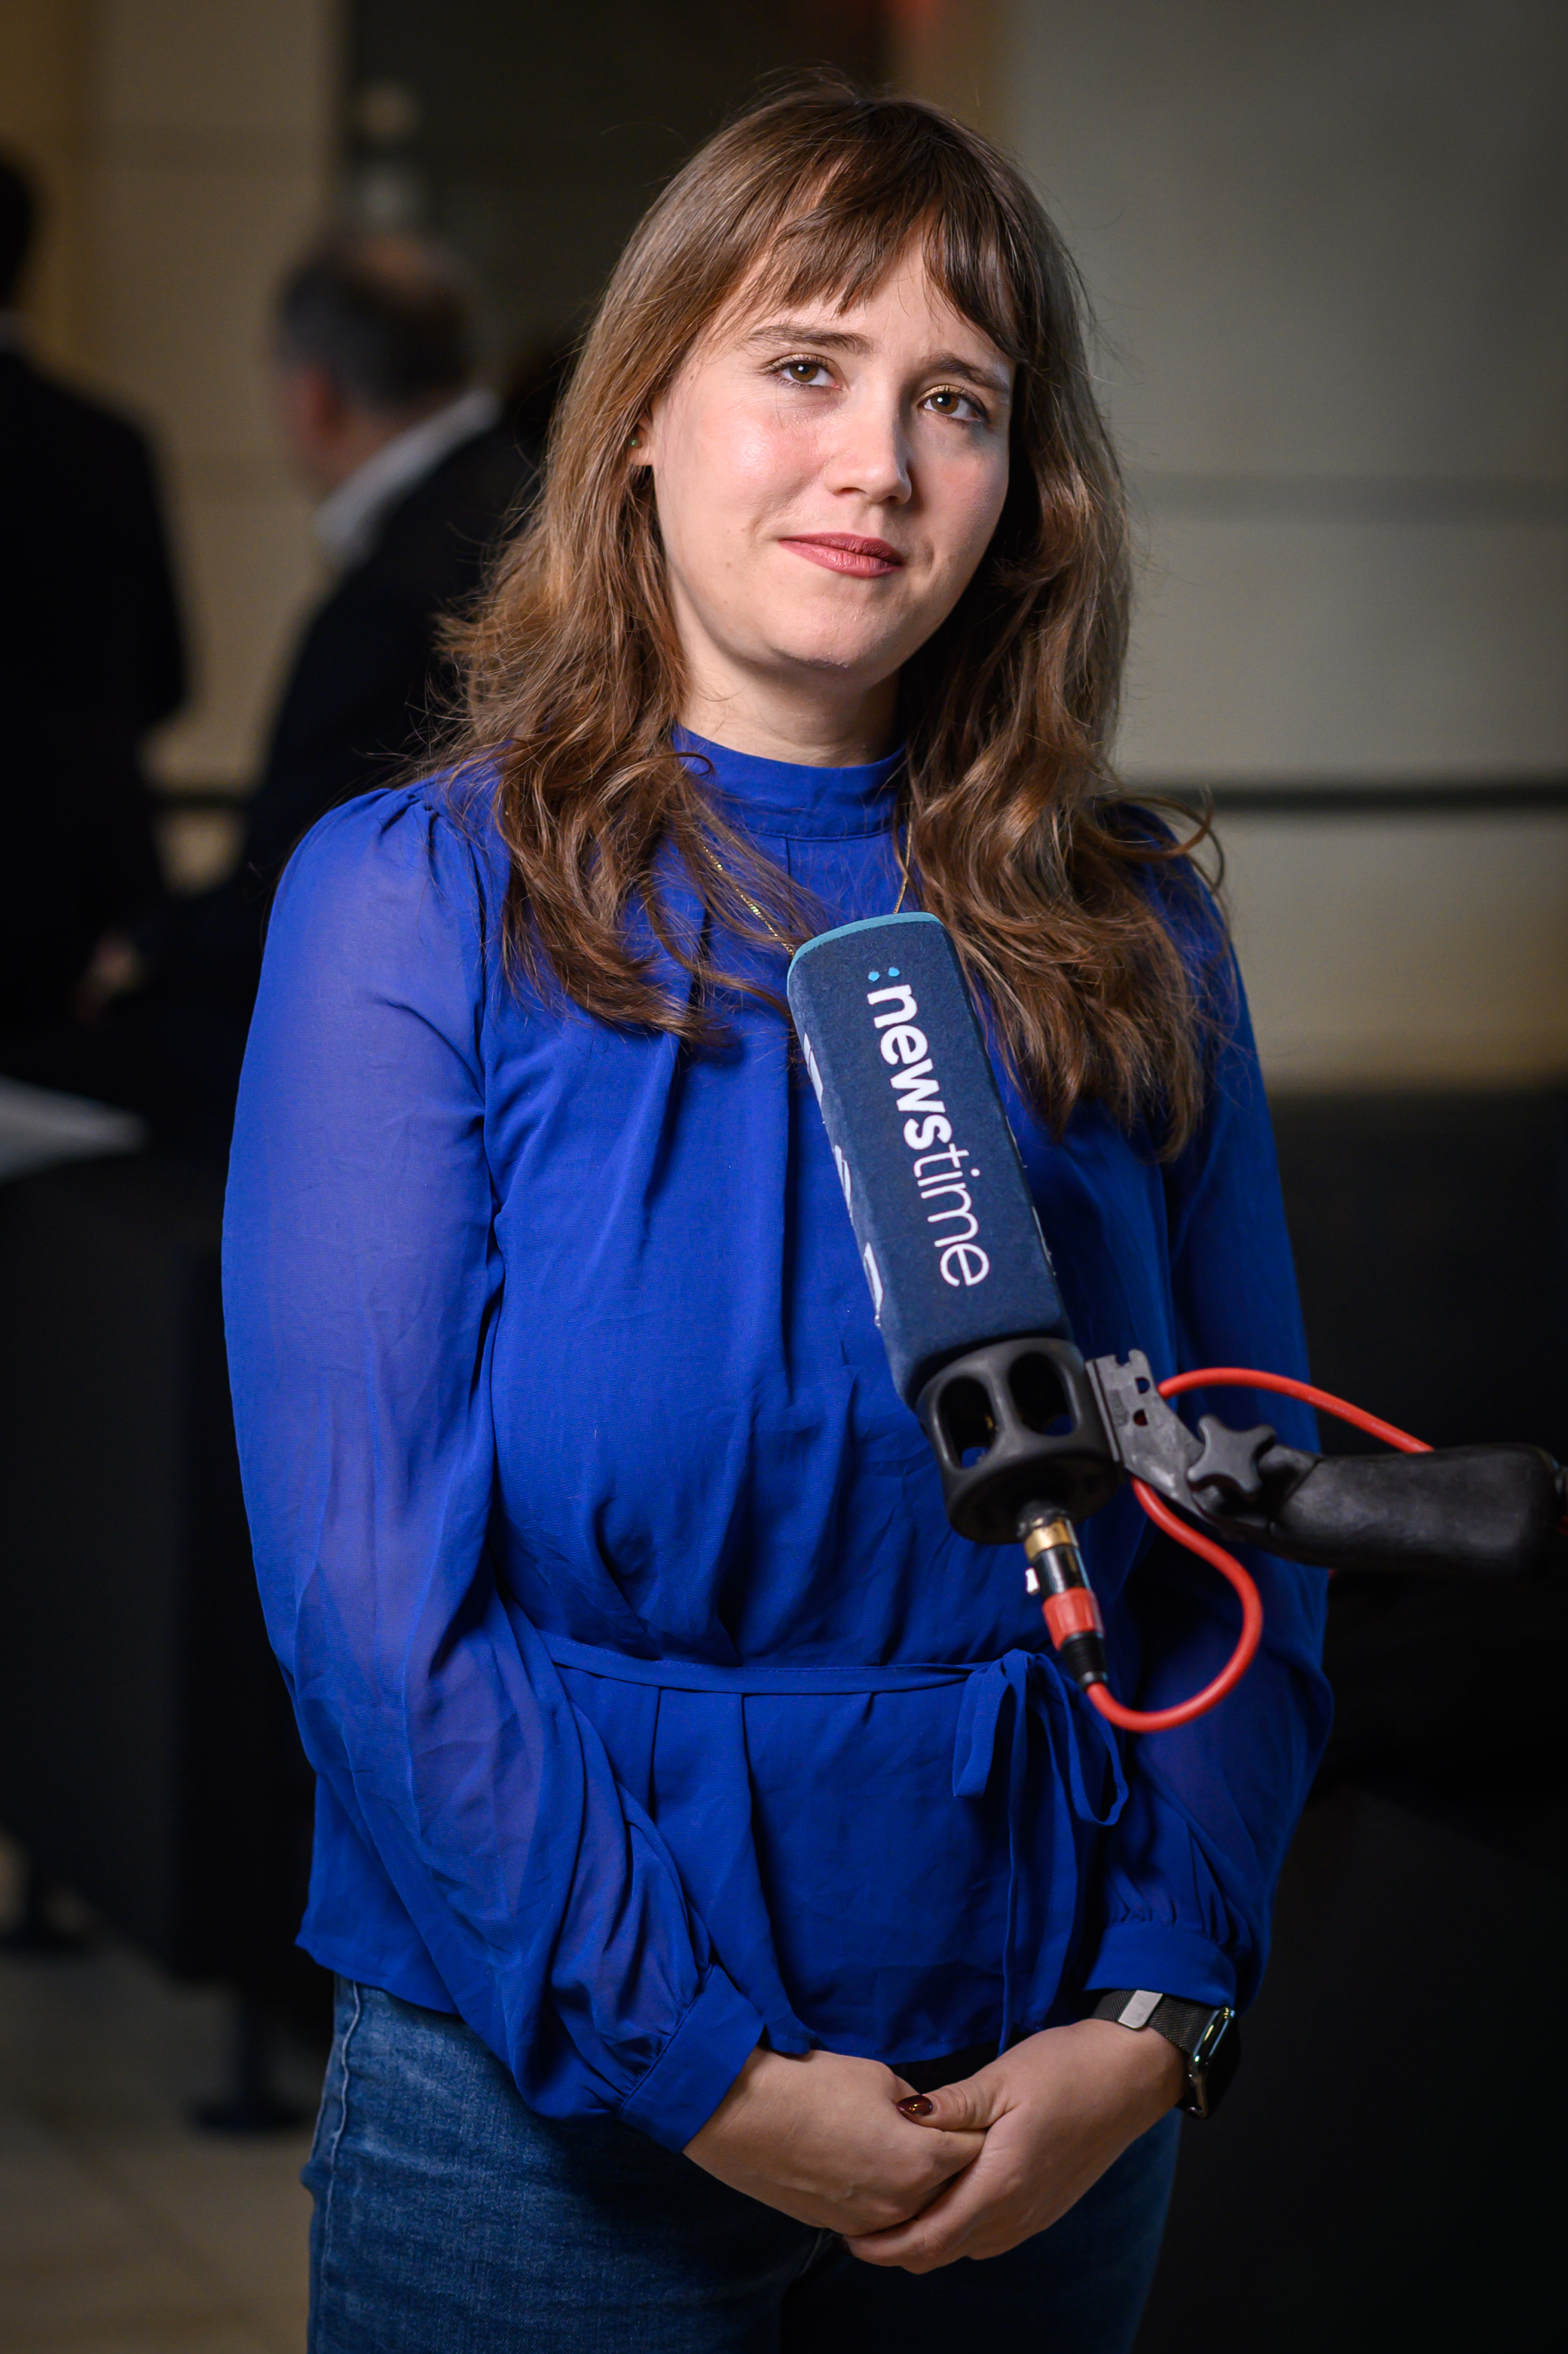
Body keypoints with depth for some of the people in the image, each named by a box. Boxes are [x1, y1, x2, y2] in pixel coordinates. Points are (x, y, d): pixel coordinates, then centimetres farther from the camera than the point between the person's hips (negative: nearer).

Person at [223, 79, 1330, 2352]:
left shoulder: (1130, 940, 3)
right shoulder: (419, 899, -7)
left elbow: (1254, 1549, 3)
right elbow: (369, 1585, -12)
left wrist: (1153, 2015, -10)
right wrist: (687, 2065, -16)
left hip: (1047, 2108, 3)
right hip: (544, 2096, -3)